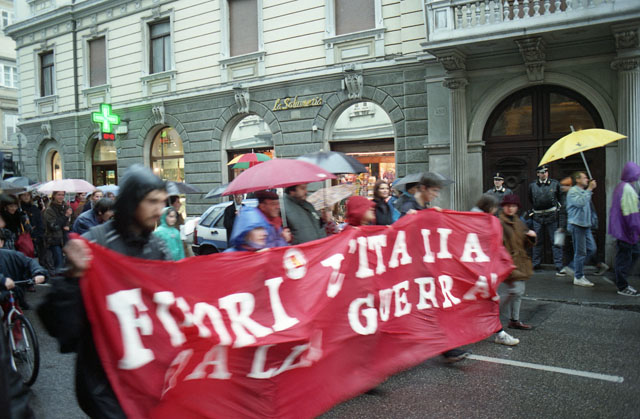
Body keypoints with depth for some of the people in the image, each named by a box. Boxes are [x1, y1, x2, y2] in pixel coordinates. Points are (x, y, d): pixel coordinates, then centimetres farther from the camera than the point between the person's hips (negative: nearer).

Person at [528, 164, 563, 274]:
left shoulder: (555, 184, 1)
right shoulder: (532, 186, 5)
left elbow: (560, 197, 12)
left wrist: (557, 206, 6)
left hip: (552, 216, -2)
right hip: (538, 217, 2)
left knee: (555, 242, -3)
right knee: (537, 241, 12)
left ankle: (559, 267, -1)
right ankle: (536, 264, 24)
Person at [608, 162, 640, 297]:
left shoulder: (620, 187, 12)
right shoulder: (628, 189, -19)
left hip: (621, 228, 10)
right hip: (625, 230, -10)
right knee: (624, 257, -1)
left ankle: (621, 281, 23)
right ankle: (622, 287, 8)